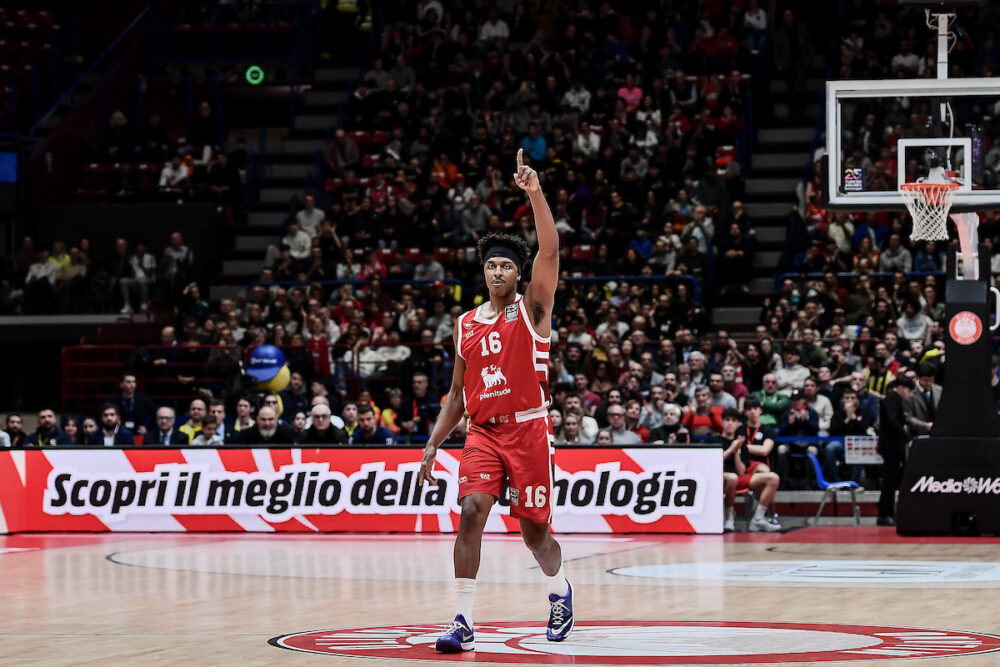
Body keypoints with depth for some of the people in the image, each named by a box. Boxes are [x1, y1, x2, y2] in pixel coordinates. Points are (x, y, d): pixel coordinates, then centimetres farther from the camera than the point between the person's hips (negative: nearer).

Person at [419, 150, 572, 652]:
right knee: (471, 511, -19)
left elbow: (550, 252, -16)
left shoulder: (532, 308, 1)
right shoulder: (466, 324, 12)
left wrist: (535, 194, -27)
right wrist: (433, 444, 9)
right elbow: (457, 393, 18)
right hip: (483, 432, 3)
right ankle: (463, 620, -19)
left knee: (534, 530, 5)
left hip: (528, 429, -3)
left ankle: (559, 590, 37)